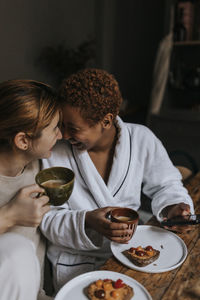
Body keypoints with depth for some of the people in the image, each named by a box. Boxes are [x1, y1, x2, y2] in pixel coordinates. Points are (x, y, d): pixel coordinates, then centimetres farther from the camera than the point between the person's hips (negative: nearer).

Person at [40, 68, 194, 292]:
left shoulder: (141, 139, -10)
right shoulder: (55, 152, -15)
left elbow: (164, 184, 6)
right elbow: (47, 218, -12)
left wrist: (173, 207, -14)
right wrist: (87, 222, -30)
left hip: (131, 244, 3)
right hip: (77, 259, -2)